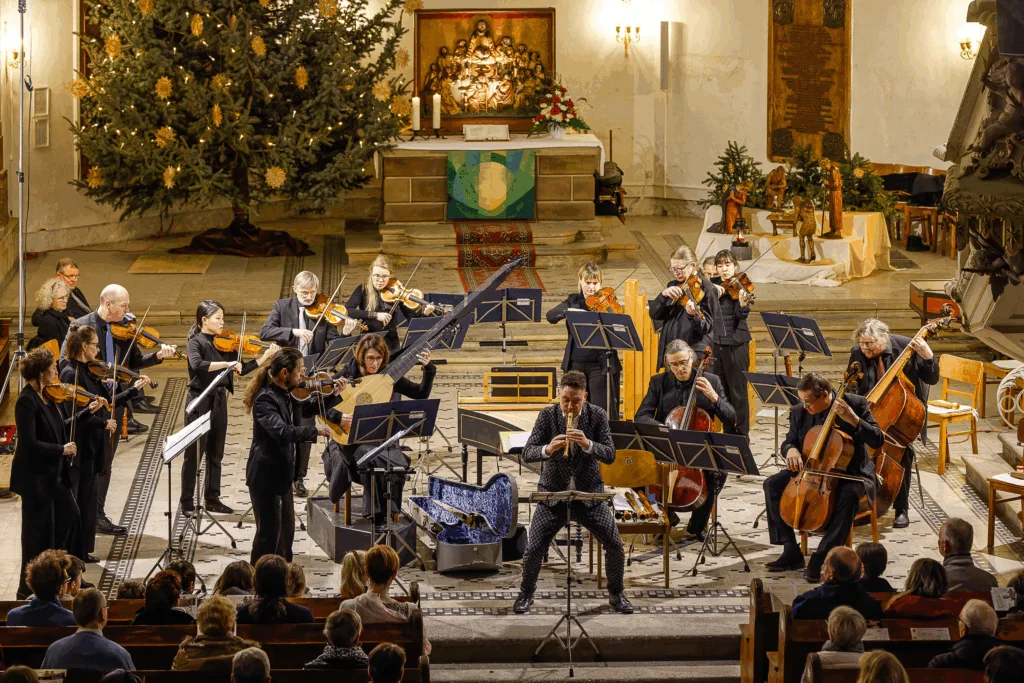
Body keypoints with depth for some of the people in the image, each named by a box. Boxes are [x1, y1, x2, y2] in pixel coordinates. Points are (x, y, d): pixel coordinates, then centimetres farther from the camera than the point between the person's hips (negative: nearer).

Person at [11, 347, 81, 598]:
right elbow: (30, 444, -27)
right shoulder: (26, 402, -23)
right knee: (39, 532, 1)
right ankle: (29, 589, 15)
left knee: (70, 519, 16)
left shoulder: (45, 397, 5)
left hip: (54, 473, 9)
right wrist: (62, 449, -20)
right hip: (36, 476, -9)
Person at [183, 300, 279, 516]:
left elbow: (242, 369, 9)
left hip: (219, 402, 6)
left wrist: (265, 357, 0)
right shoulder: (195, 343, -8)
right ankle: (187, 502, 4)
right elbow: (197, 365, -28)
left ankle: (212, 499, 21)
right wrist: (227, 364, -32)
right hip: (199, 401, -6)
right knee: (193, 454, -1)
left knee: (215, 454, 12)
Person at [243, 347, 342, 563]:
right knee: (269, 531, -4)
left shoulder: (288, 395, 2)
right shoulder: (265, 399, -25)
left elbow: (308, 409, 21)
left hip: (282, 472, 9)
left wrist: (333, 395, 7)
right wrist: (315, 431, -33)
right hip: (265, 475, -9)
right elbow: (282, 431, -38)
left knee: (286, 527, 21)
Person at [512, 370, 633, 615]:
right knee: (534, 548, -9)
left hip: (589, 493, 1)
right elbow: (527, 453, -14)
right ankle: (526, 593, 17)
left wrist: (588, 444, -32)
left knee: (615, 544, -7)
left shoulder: (597, 415, -6)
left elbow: (610, 456, -13)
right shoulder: (547, 415, -7)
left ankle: (616, 594, 16)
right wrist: (547, 449, -36)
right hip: (553, 493, -1)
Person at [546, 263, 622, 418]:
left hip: (602, 365, -3)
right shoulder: (573, 301, 9)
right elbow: (551, 316, -6)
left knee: (604, 412, -5)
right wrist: (569, 311, -24)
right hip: (576, 364, 3)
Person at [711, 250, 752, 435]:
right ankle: (729, 433, 19)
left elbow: (741, 315, -20)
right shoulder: (715, 287, 9)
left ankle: (742, 436, 3)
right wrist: (714, 290, -15)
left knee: (738, 393, -3)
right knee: (722, 393, 10)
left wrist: (743, 303, -42)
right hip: (717, 344, 5)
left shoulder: (739, 287, -7)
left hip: (736, 345, -5)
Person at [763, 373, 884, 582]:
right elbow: (789, 441, 10)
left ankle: (822, 558, -32)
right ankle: (791, 551, -9)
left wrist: (853, 419, -33)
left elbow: (877, 440, -18)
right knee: (772, 485, -14)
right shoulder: (799, 412, -3)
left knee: (848, 495, -38)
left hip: (850, 473, -4)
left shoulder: (856, 404, -13)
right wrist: (791, 449, -15)